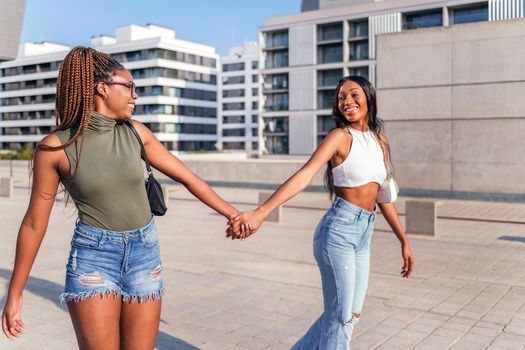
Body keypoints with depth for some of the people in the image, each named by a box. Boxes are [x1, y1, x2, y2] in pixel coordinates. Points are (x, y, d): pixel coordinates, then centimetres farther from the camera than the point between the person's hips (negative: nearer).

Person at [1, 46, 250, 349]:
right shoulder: (55, 146, -9)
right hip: (93, 259, -3)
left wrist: (233, 214, 9)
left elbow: (187, 177, 6)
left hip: (144, 255, 4)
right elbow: (34, 222, -2)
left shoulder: (135, 132, 0)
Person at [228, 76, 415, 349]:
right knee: (340, 316, 0)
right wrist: (260, 213, -36)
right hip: (339, 230, -7)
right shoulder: (341, 136, -9)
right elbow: (304, 175, -23)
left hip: (363, 235, 7)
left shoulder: (380, 141, 11)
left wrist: (404, 241, 18)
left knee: (351, 314, 16)